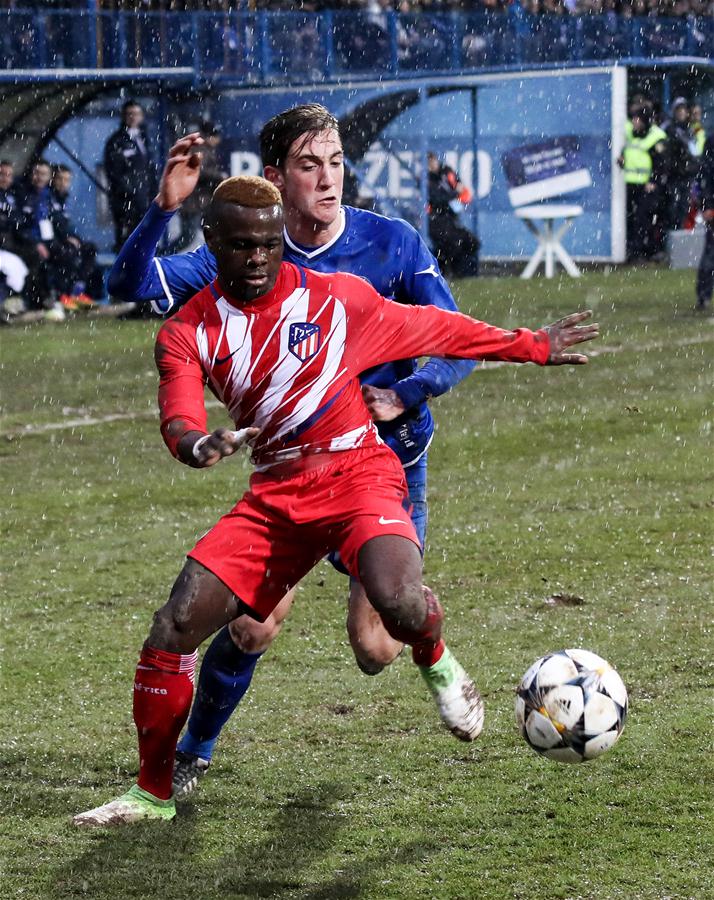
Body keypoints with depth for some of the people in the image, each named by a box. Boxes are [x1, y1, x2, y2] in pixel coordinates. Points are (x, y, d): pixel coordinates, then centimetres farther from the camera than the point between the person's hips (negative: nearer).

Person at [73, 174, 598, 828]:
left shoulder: (335, 297, -1)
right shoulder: (188, 332, 2)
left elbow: (433, 330, 12)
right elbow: (178, 418, -14)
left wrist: (531, 346, 17)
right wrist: (196, 444, -39)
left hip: (357, 475, -3)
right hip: (274, 496, 3)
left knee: (398, 601, -33)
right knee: (172, 631, -9)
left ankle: (437, 662, 6)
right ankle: (153, 792, 9)